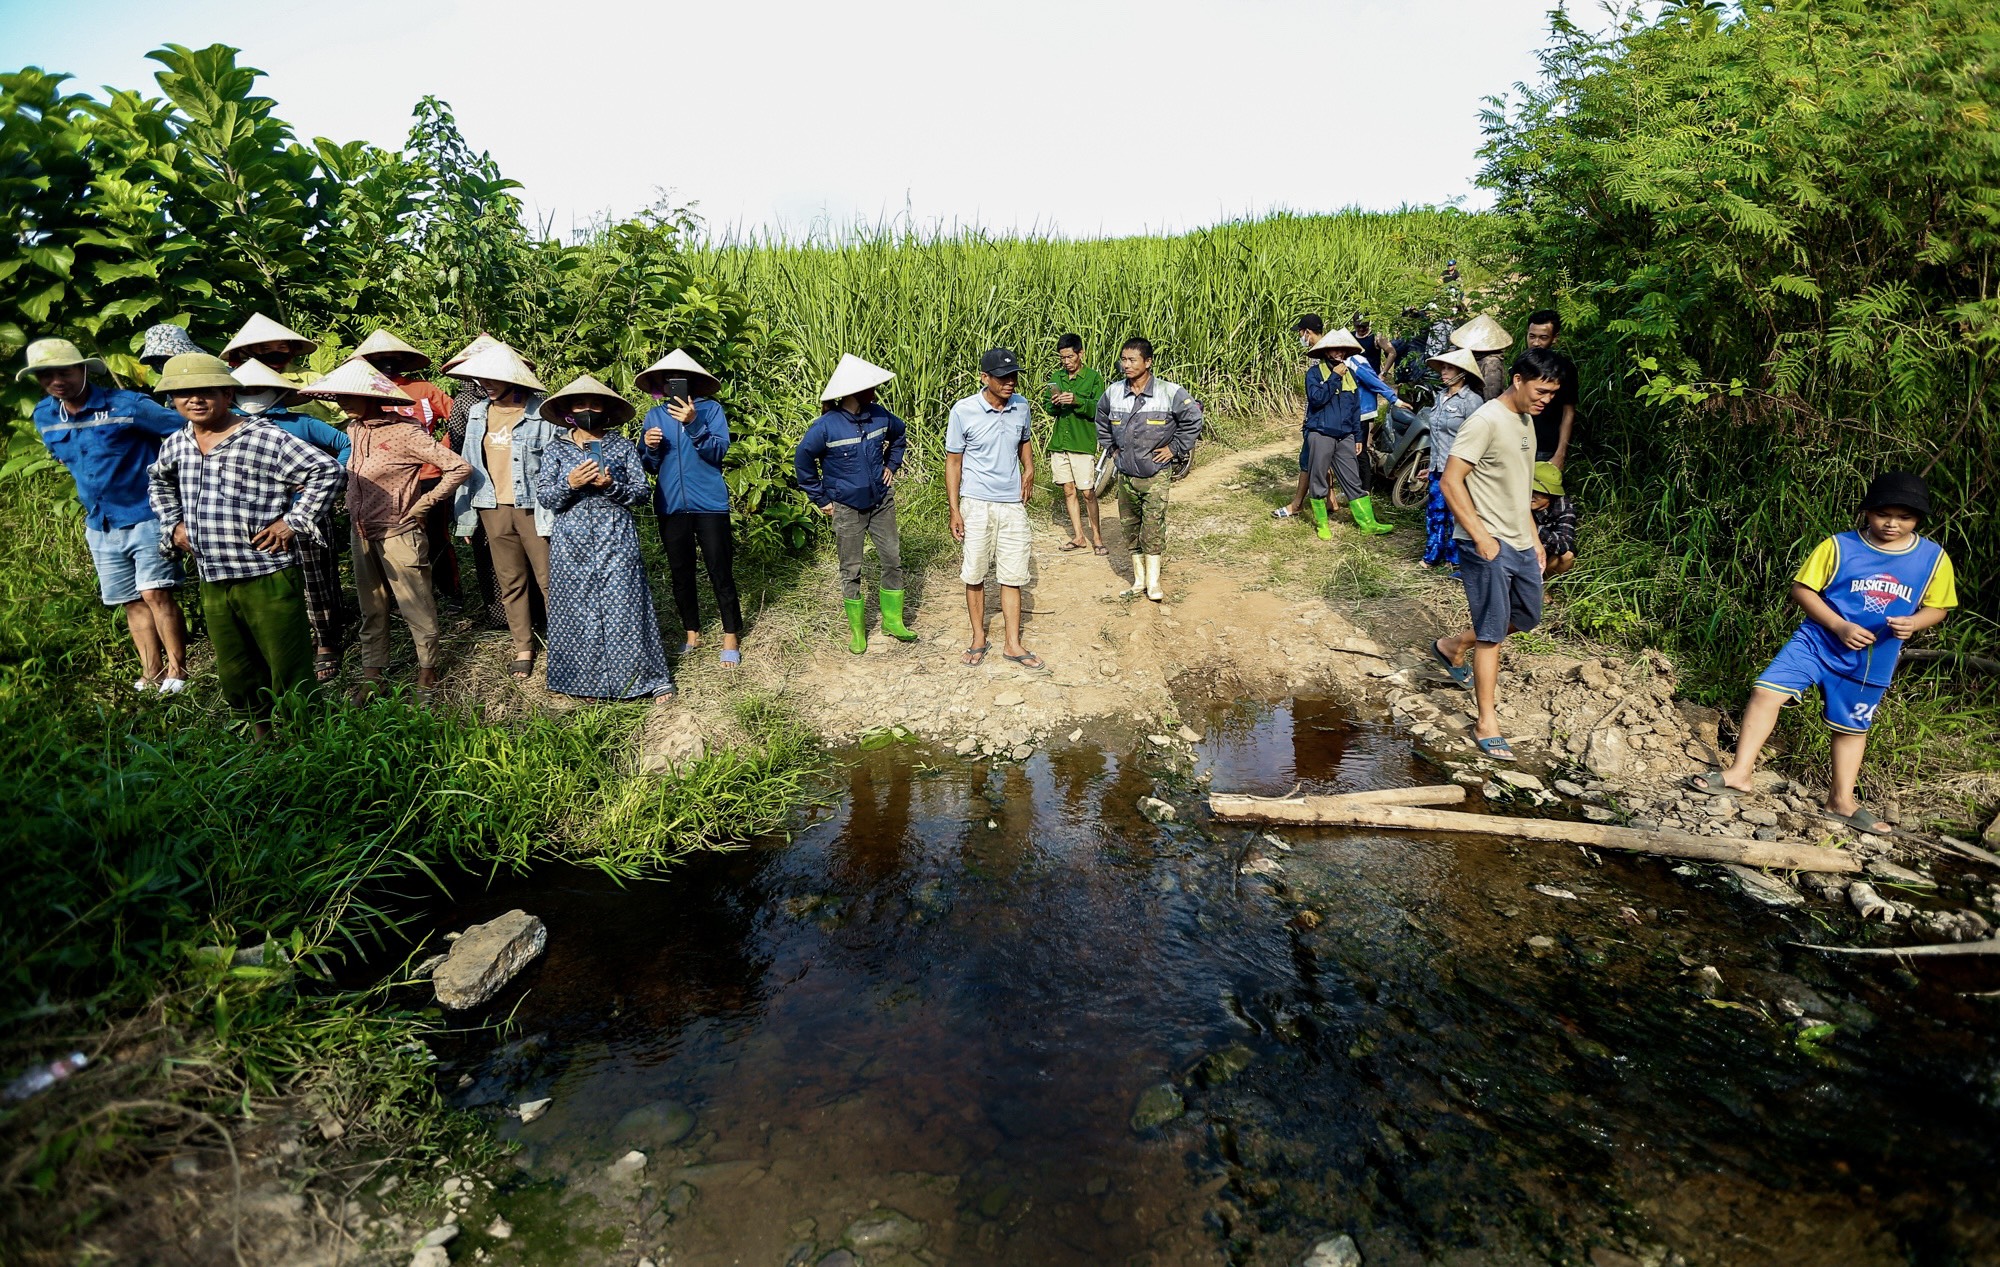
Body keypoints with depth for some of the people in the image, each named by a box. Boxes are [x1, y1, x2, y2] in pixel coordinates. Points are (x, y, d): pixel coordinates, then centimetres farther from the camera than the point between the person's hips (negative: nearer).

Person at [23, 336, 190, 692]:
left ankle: (177, 671, -5)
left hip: (145, 518, -6)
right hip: (100, 526, 6)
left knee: (155, 594, -12)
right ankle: (151, 674, 13)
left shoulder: (127, 405, -14)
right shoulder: (44, 417, 6)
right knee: (132, 602, 8)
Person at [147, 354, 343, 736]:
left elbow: (326, 470, -13)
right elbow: (158, 482, 34)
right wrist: (173, 523, 20)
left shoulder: (264, 438, -10)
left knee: (290, 674, -1)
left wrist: (293, 522, -13)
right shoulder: (176, 445, 12)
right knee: (235, 676, 15)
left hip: (268, 578, -7)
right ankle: (263, 738, 31)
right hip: (212, 582, 7)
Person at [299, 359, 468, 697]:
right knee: (371, 609, 14)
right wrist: (353, 504, 12)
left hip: (398, 533, -7)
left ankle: (427, 669, 15)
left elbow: (460, 468, -18)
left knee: (416, 608, 2)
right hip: (361, 533, 7)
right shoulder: (354, 429, 6)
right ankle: (372, 673, 23)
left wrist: (422, 504, -12)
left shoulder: (404, 433, -16)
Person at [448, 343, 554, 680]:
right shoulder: (477, 413, 10)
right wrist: (465, 512, 11)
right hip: (493, 510, 5)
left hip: (533, 508, -5)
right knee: (510, 582, 11)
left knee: (549, 579, -1)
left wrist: (557, 511, -14)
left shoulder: (541, 412, -7)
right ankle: (523, 648, 20)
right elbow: (468, 463, 14)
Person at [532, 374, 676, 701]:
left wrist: (611, 486, -16)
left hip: (616, 539, -1)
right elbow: (543, 497, 2)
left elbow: (641, 493, 1)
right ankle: (585, 681, 18)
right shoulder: (556, 450, 8)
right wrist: (570, 483, -16)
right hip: (572, 542, 2)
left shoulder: (623, 447, 5)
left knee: (625, 605, -2)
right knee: (578, 610, 5)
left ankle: (648, 677, 8)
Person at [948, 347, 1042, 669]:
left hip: (1013, 504, 3)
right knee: (974, 575, 7)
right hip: (976, 504, -3)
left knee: (1013, 576, 6)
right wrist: (954, 511, -8)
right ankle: (978, 637, 23)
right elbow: (953, 461, -5)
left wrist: (1029, 467, 1)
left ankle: (1012, 644, 14)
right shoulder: (963, 411, -11)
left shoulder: (1022, 406, 0)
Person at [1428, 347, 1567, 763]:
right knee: (1492, 632, -4)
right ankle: (1486, 723, 5)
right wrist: (1481, 536, -21)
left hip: (1520, 543, 9)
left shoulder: (1526, 420, 12)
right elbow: (1450, 482, -21)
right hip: (1488, 545, -9)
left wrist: (1534, 537, 19)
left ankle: (1452, 645, 37)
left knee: (1526, 616, 19)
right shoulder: (1486, 421, -16)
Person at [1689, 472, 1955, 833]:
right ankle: (1739, 772, -13)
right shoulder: (1838, 546, -9)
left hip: (1873, 661, 2)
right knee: (1766, 690, -20)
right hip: (1819, 640, -2)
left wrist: (1913, 623, -15)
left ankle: (1841, 801, 28)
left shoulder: (1934, 558, -1)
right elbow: (1801, 589, -6)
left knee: (1852, 728, 14)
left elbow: (1937, 608, 8)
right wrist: (1840, 627, -16)